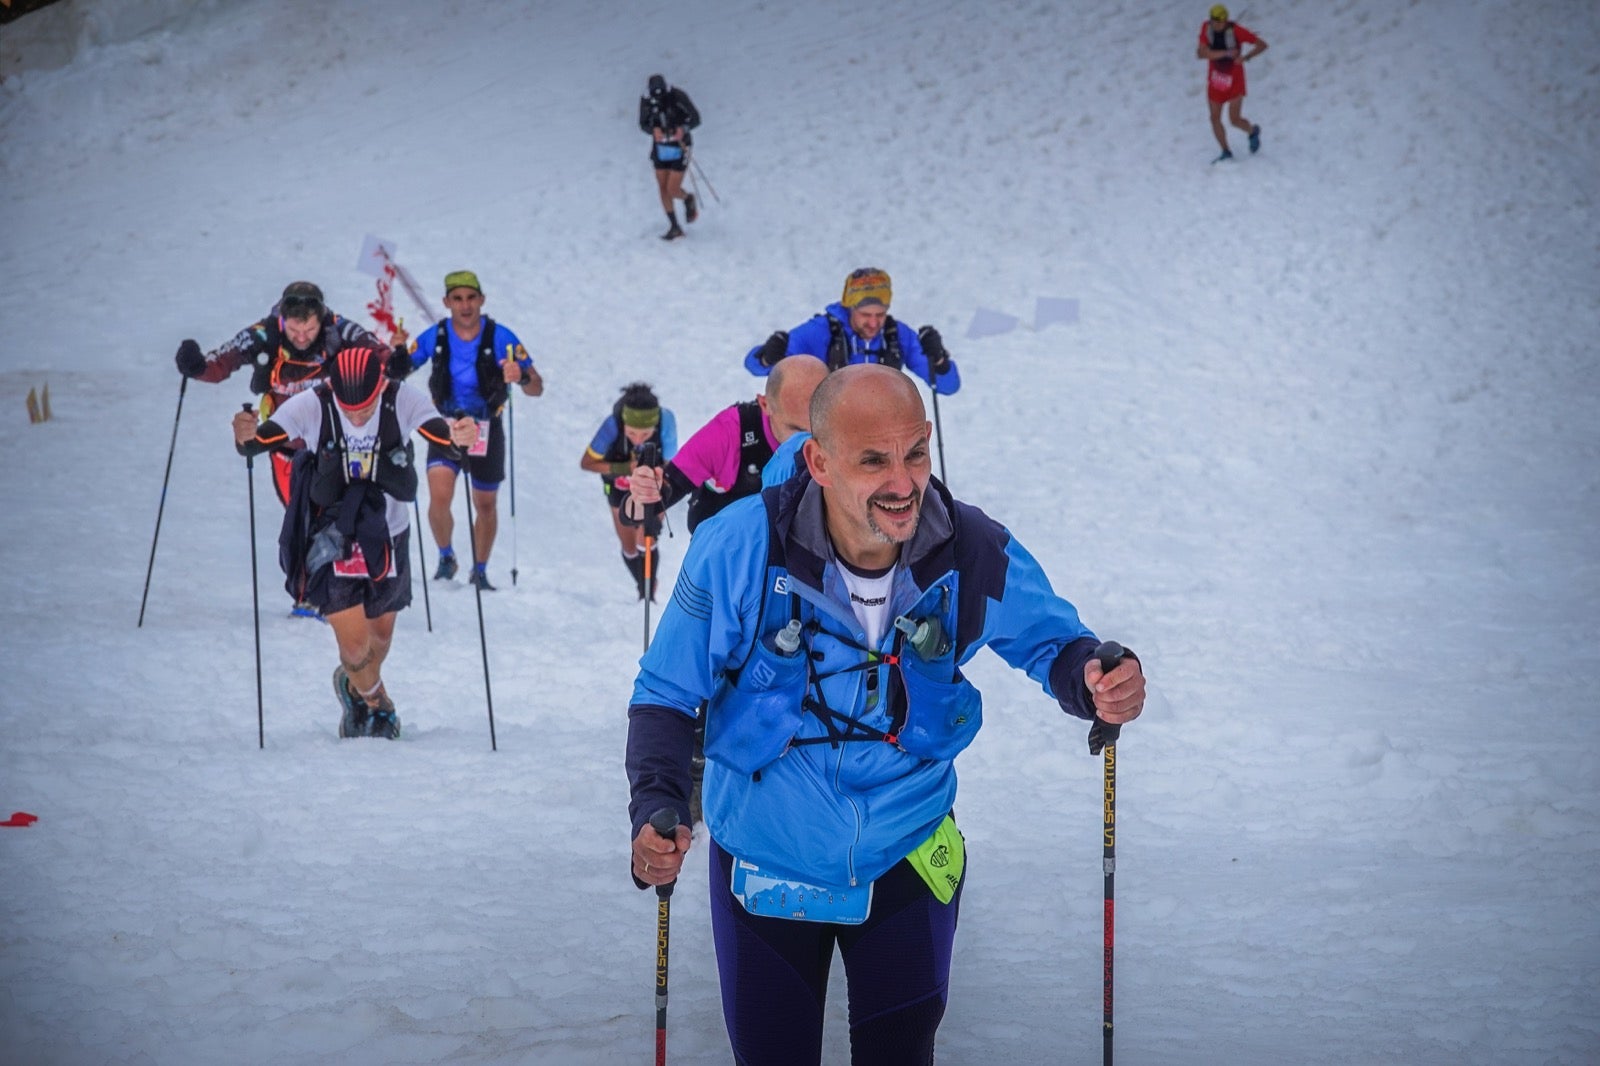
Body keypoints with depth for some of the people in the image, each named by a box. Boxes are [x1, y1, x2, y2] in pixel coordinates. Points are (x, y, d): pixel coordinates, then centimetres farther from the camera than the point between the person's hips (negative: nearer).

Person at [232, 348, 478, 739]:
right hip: (332, 535, -2)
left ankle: (356, 690, 53)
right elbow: (259, 442, -25)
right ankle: (378, 703, 28)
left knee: (380, 634, 18)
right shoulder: (312, 405, -22)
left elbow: (443, 438, -27)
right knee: (354, 645, -8)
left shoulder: (403, 401, -19)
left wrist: (459, 439, -51)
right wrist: (246, 438, -48)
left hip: (388, 534, 2)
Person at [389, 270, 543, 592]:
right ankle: (446, 557, 9)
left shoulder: (500, 337, -15)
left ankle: (480, 571, 34)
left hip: (487, 430, 0)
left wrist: (522, 377, -38)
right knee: (439, 497, -19)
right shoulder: (434, 337, -10)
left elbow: (537, 388, -15)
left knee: (485, 505, 13)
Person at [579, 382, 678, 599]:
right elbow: (586, 463, -23)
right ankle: (643, 591, 37)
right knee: (629, 548, 10)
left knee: (646, 542, -16)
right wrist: (625, 469, -36)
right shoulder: (613, 425, -37)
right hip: (620, 487, 1)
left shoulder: (666, 421, -37)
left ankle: (650, 595, 5)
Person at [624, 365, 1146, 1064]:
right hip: (765, 867, -1)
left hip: (907, 860, 1)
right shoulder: (739, 548, -22)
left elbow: (1051, 642, 0)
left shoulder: (976, 557, -18)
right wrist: (656, 806, -29)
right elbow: (667, 693, -11)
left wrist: (1093, 681, -24)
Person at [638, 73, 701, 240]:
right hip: (660, 149, 4)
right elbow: (643, 124, -2)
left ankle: (688, 199, 28)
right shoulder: (647, 101, -10)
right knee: (663, 189, 3)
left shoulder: (678, 97, -20)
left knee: (673, 190, -8)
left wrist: (683, 129, -32)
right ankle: (675, 228, 15)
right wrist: (654, 130, -24)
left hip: (679, 148, -4)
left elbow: (695, 118, -14)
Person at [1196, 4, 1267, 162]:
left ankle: (1253, 131, 29)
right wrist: (1226, 53, -29)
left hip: (1234, 79, -4)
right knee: (1215, 118, 6)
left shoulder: (1235, 31, -22)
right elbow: (1201, 54, -22)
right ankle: (1226, 152, 23)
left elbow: (1262, 45, -17)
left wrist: (1246, 57, -33)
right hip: (1215, 78, 4)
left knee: (1235, 119, -4)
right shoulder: (1206, 27, -14)